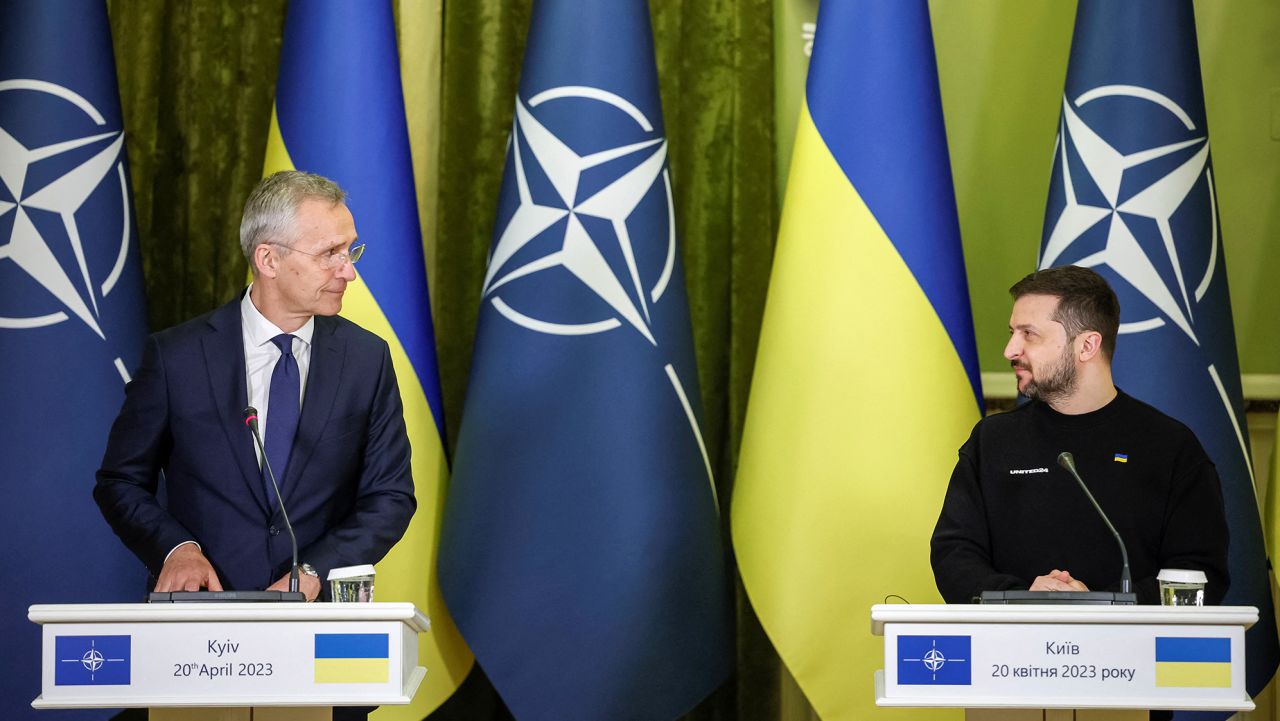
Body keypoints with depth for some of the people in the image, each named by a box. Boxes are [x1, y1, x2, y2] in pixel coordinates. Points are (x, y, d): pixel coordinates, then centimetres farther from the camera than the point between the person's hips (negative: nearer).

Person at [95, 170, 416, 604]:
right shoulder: (176, 356, 3)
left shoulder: (367, 359, 8)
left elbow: (391, 497, 8)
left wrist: (314, 574, -7)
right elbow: (120, 482, 9)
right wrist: (175, 548, -9)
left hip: (321, 611, 0)